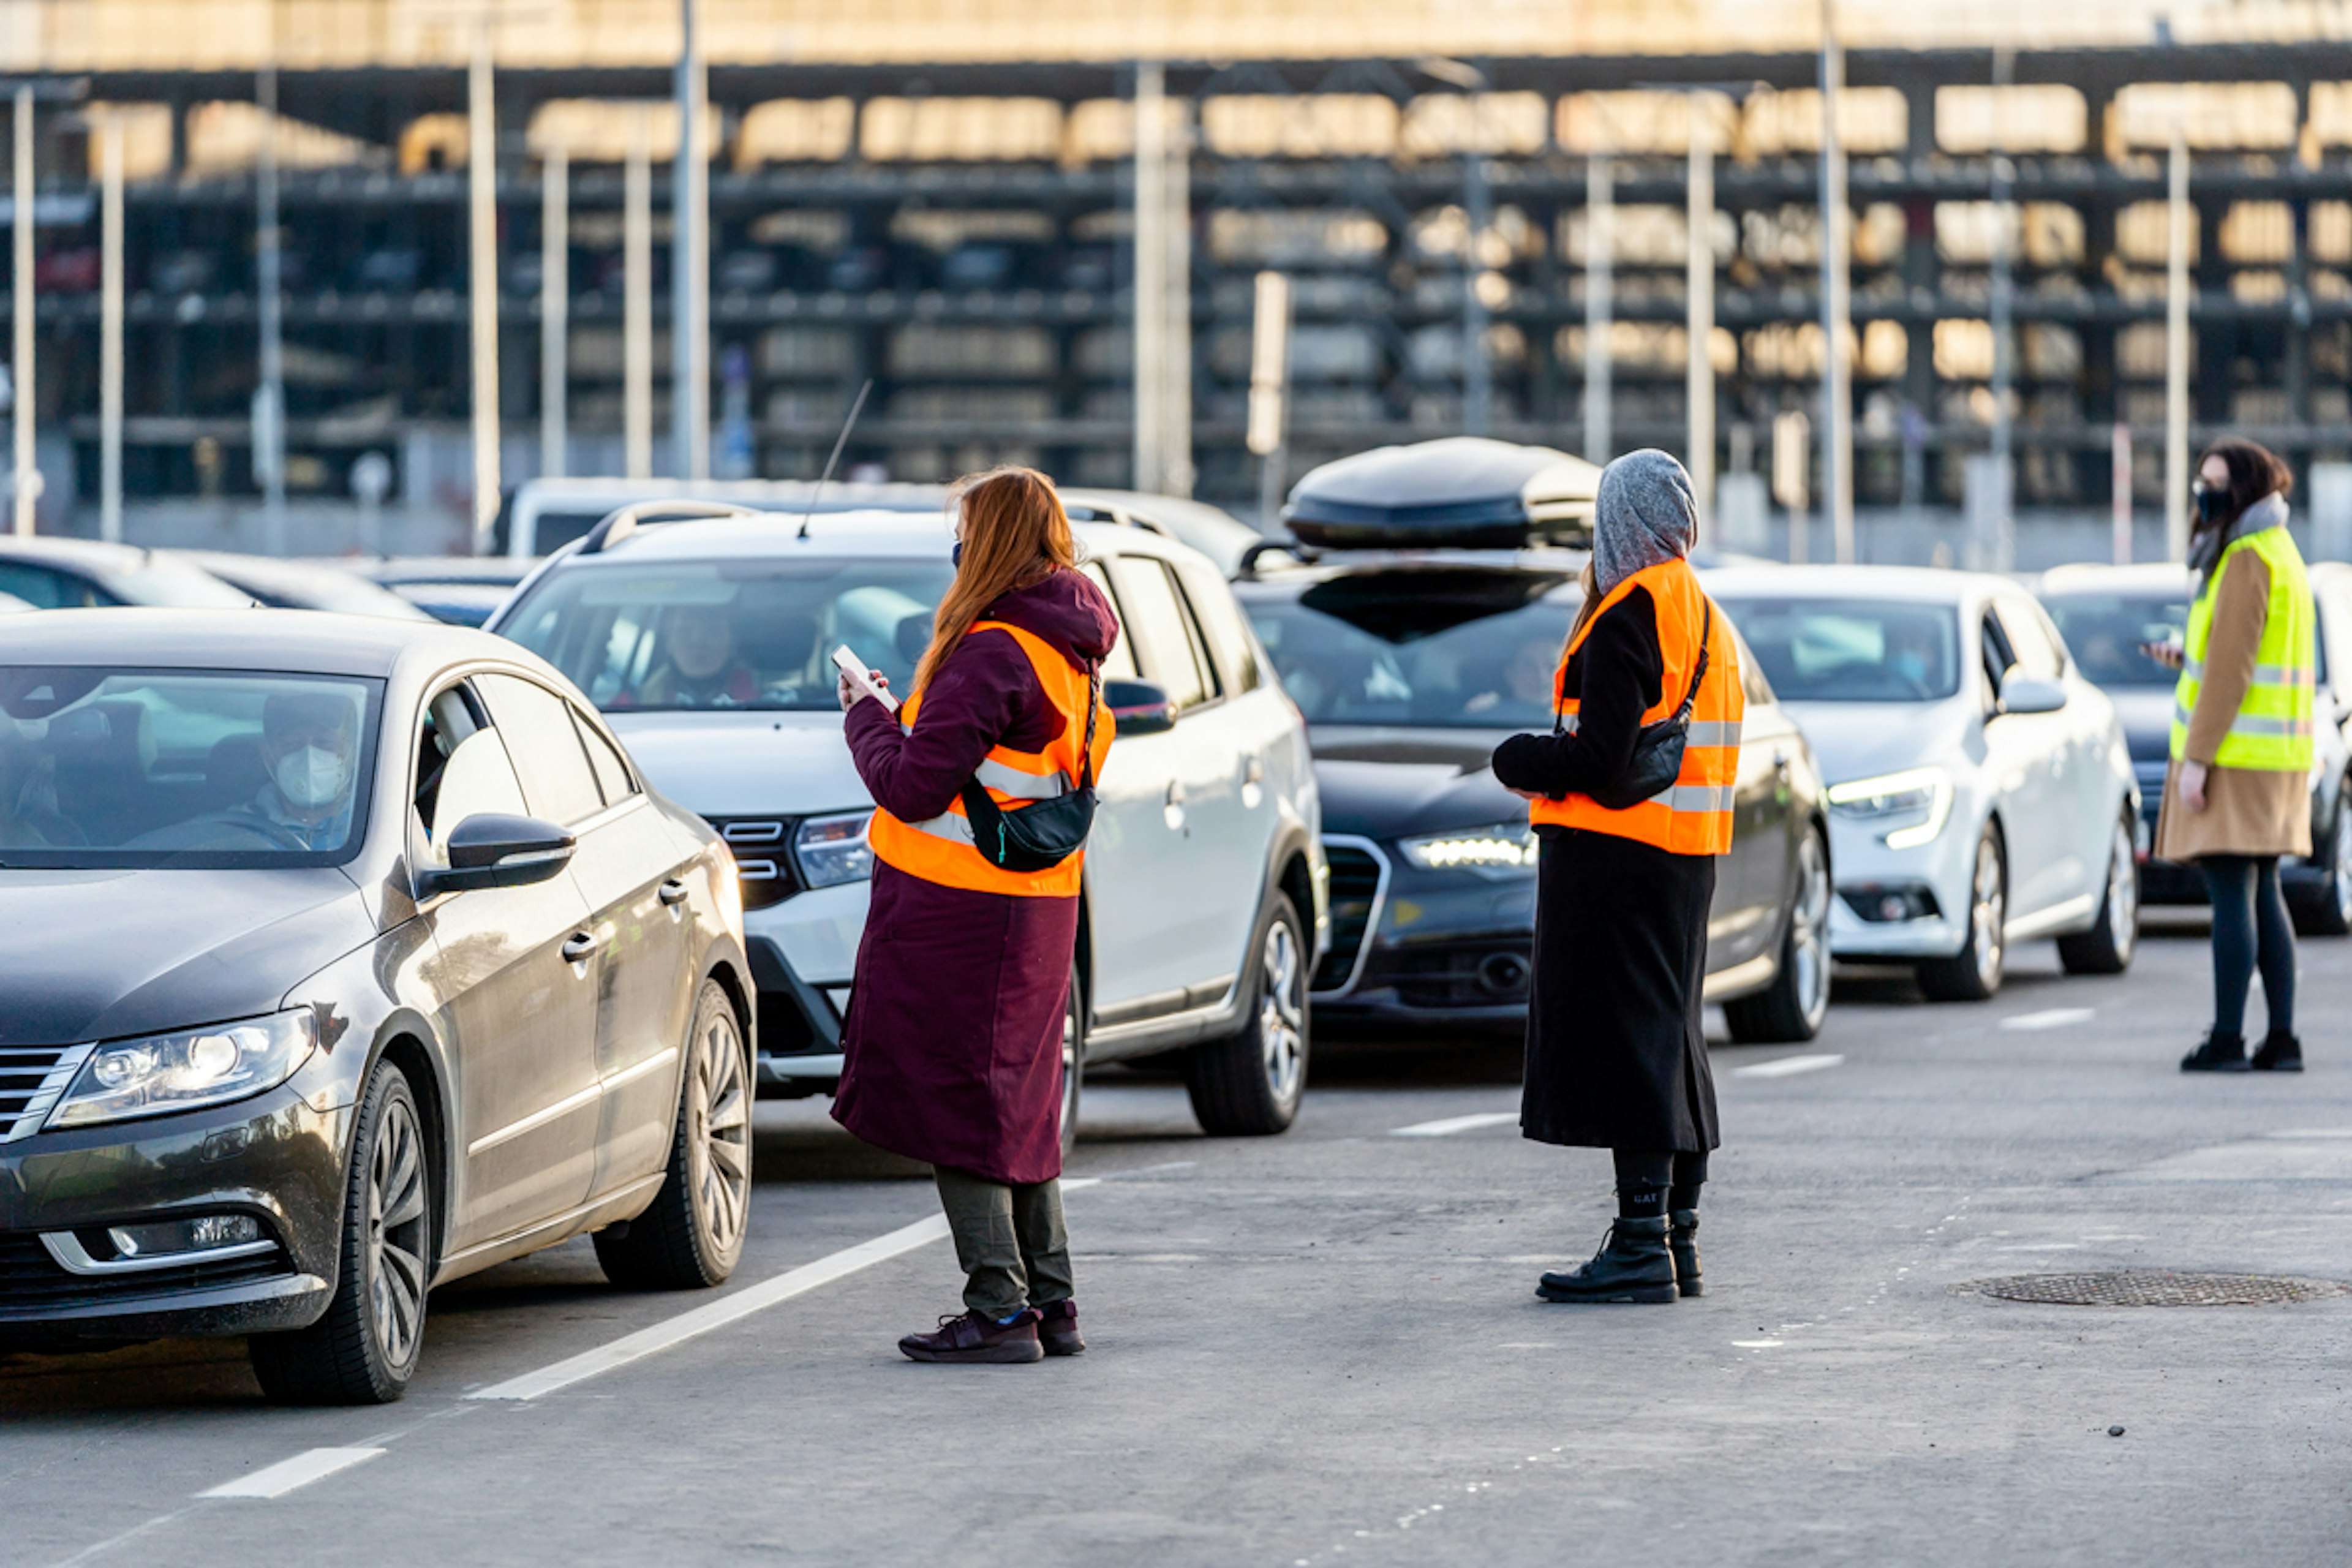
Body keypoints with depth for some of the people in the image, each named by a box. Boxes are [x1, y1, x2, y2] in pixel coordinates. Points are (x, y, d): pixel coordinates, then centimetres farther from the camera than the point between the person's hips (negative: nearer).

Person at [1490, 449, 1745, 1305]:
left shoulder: (1628, 617, -14)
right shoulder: (1707, 619, 16)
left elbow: (1598, 762, -19)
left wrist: (1518, 761, -2)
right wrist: (1547, 760, 14)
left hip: (1616, 853, -9)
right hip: (1685, 857, 9)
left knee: (1625, 1044, -8)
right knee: (1669, 1043, 14)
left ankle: (1641, 1248, -10)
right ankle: (1677, 1239, 19)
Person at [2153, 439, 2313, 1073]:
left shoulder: (2248, 562, -14)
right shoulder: (2282, 554, 16)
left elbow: (2231, 669, -18)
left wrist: (2196, 758, -17)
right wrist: (2188, 659, 15)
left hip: (2236, 754, -10)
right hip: (2279, 755, 10)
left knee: (2231, 891, -7)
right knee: (2263, 894, 10)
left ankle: (2227, 1039, -7)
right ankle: (2282, 1039, 8)